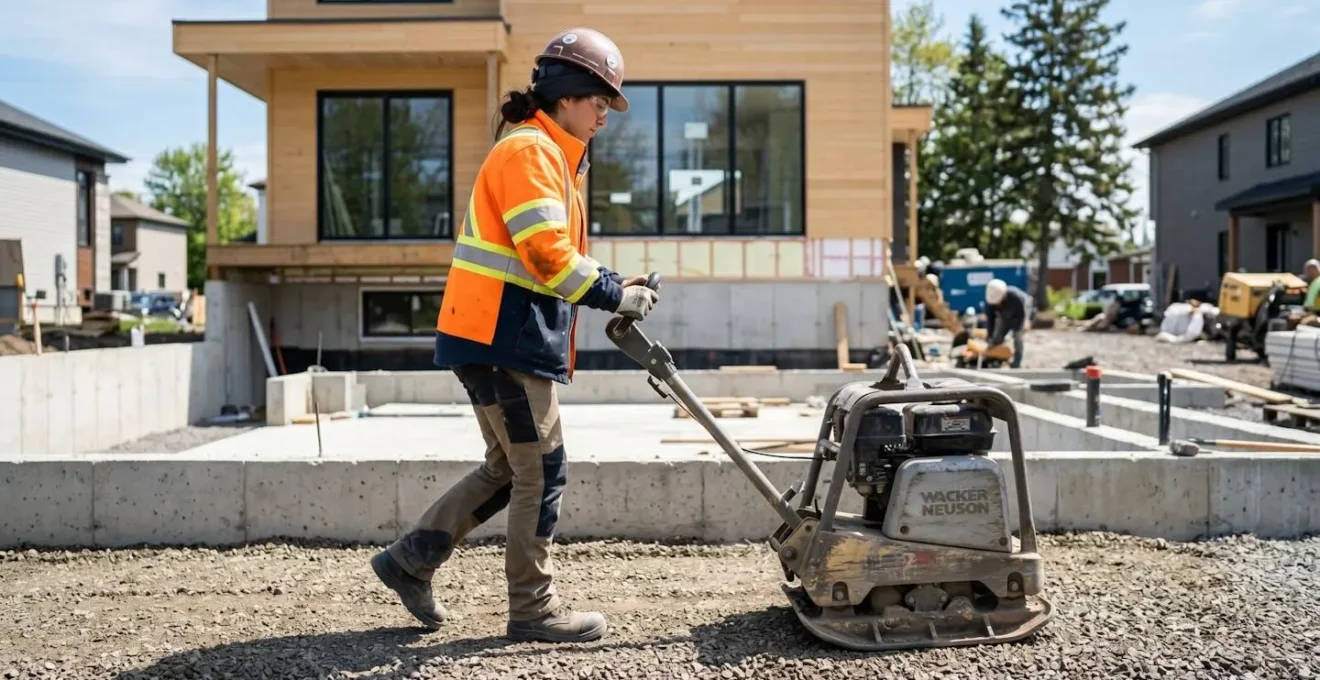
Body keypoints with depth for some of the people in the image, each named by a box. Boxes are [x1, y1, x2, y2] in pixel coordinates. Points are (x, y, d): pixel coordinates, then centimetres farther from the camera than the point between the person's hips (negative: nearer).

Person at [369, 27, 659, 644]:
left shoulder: (551, 155, 21)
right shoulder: (529, 151, -12)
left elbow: (551, 257, 21)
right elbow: (548, 255, -21)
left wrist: (611, 289, 8)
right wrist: (614, 295, -11)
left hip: (502, 337, 10)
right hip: (503, 338, -10)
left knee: (509, 469, 17)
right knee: (542, 472, -2)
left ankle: (412, 558, 24)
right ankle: (534, 610, 9)